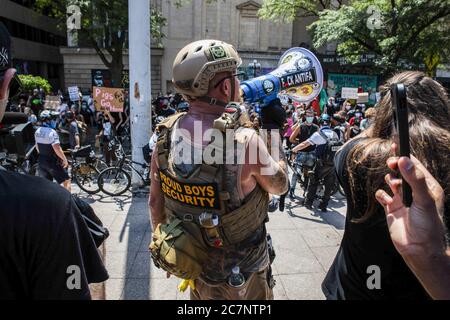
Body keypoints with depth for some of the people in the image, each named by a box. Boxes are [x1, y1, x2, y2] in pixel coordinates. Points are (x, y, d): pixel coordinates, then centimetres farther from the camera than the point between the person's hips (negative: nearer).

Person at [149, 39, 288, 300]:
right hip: (239, 278, -4)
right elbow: (280, 186, -10)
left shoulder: (166, 133, -13)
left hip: (190, 261, 4)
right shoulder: (244, 142, -30)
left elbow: (156, 201, -3)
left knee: (200, 293, 30)